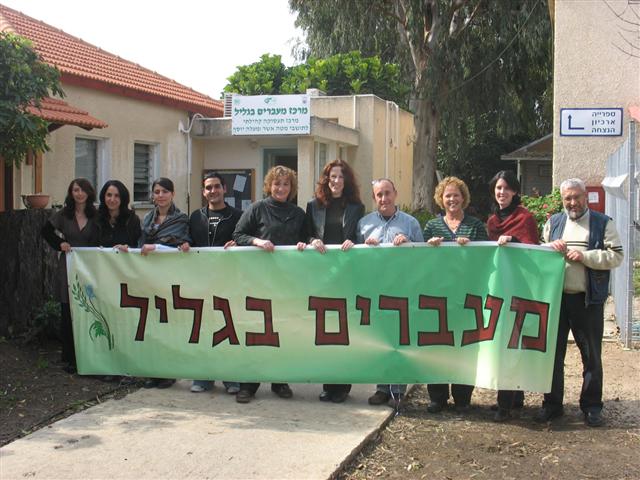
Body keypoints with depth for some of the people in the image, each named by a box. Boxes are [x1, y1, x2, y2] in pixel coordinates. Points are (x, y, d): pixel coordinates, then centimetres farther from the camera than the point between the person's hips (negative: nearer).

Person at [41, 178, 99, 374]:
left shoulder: (96, 216, 2)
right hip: (68, 268, 0)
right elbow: (46, 231, 15)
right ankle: (70, 359, 8)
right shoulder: (63, 215, 3)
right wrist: (59, 244, 2)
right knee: (68, 315, 1)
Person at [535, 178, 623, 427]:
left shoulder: (603, 223, 1)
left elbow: (616, 256, -7)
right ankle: (552, 404, 21)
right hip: (555, 297, 3)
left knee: (592, 355, 7)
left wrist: (584, 255, -17)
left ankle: (592, 406, 19)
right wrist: (551, 247, -7)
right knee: (553, 352, 9)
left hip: (588, 299, -3)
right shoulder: (553, 222, 11)